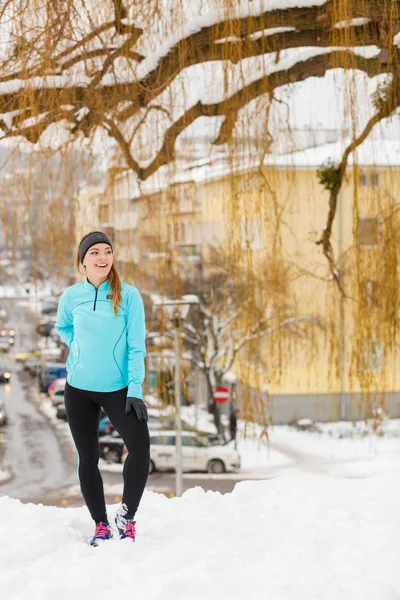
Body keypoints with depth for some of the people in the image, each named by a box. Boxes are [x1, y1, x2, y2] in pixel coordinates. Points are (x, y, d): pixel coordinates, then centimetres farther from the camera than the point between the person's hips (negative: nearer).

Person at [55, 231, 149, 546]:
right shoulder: (72, 296, 0)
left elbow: (136, 346, -8)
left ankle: (127, 515, -4)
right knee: (88, 458, 6)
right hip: (79, 389, 2)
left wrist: (135, 389, -14)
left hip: (118, 388, -2)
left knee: (140, 443, -20)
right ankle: (101, 525, 19)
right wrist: (83, 349, 8)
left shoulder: (128, 295, -7)